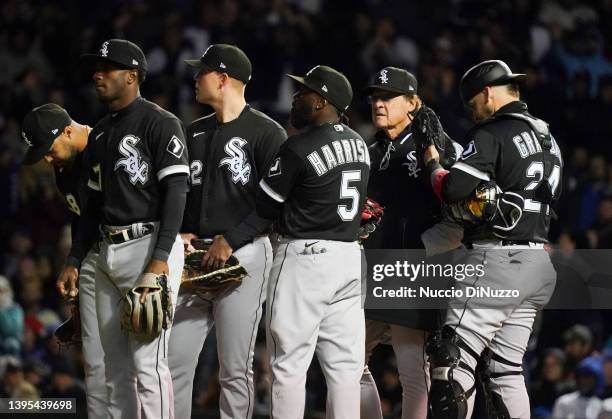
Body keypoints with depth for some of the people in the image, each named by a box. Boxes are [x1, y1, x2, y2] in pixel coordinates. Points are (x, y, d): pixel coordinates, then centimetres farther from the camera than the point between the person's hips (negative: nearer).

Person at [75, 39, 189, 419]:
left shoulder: (159, 123, -7)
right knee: (116, 366, 9)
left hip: (149, 245, -9)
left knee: (147, 362, -13)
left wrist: (160, 258, -22)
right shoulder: (100, 133, 18)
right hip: (108, 253, 9)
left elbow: (175, 193, -14)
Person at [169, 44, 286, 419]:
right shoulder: (194, 133, 18)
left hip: (244, 254, -6)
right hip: (195, 257, 6)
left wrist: (230, 240, -15)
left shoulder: (266, 133, -3)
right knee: (174, 362, 2)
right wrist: (179, 232, 3)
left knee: (235, 369, -4)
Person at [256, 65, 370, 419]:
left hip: (305, 257, -7)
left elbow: (266, 207, -6)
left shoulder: (299, 147, -13)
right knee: (345, 363, 6)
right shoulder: (359, 144, 9)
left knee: (290, 363, -2)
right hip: (350, 257, 7)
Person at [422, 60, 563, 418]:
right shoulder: (547, 138, 18)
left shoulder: (494, 133, -9)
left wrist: (433, 164, 3)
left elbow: (454, 189, -18)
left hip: (497, 259, -9)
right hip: (537, 263, 9)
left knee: (453, 359, -8)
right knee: (505, 369, 11)